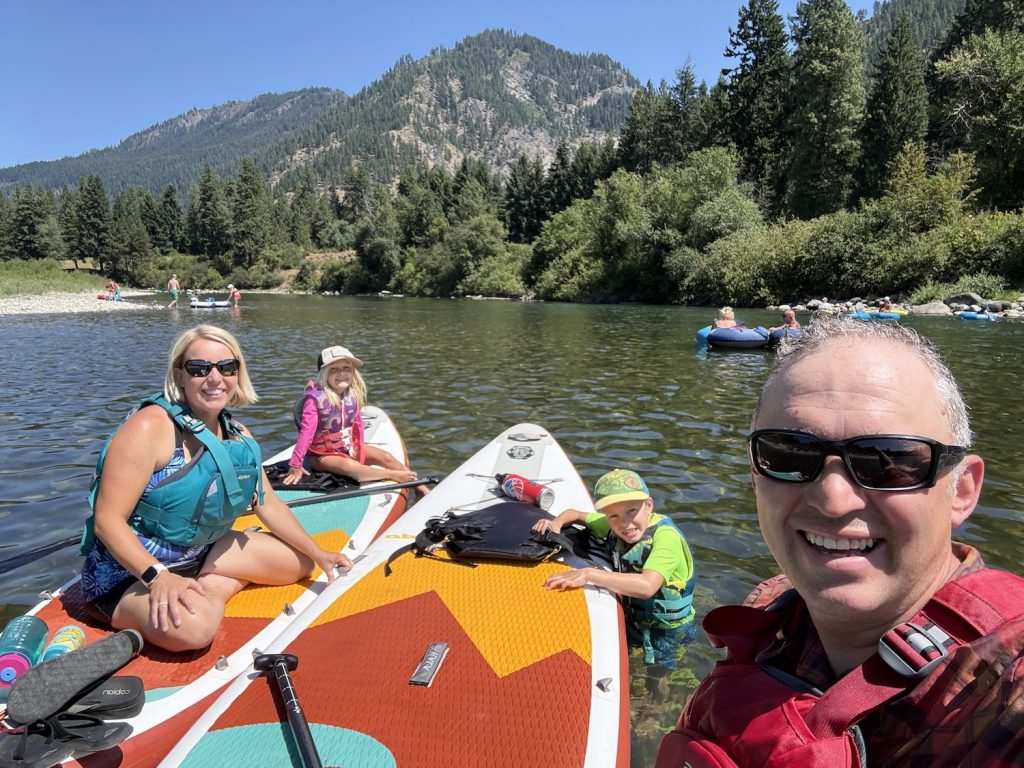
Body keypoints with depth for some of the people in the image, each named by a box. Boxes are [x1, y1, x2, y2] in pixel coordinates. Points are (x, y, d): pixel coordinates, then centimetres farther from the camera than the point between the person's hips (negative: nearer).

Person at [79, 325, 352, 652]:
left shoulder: (237, 435, 1)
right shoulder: (149, 427, -21)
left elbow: (268, 503, 9)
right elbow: (107, 520, -23)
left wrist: (318, 554, 7)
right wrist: (158, 576, -36)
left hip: (200, 553, 8)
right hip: (130, 569, -7)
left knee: (300, 562, 8)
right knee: (195, 627, -37)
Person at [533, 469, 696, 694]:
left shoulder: (666, 536, -32)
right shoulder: (614, 525, -12)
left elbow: (647, 586, -46)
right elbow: (575, 514, 5)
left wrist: (588, 575, -46)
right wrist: (557, 523, -17)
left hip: (667, 630, -6)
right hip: (631, 618, 6)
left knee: (656, 683, 10)